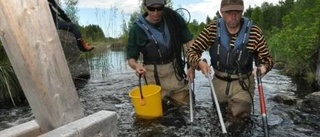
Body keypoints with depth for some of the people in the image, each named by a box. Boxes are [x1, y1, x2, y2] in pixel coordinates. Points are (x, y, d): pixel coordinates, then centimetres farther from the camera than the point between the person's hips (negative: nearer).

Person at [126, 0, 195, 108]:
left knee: (185, 105, 7)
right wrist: (136, 66, -28)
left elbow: (189, 41, 1)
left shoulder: (173, 17, -4)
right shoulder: (137, 29, -10)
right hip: (154, 74, -2)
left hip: (175, 69, 2)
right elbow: (131, 58, -4)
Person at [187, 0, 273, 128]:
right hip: (219, 82, 2)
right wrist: (199, 62, -31)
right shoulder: (212, 29, -12)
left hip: (242, 84, -2)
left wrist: (263, 67, -28)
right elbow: (192, 51, -10)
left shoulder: (254, 32, -15)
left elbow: (267, 58, -5)